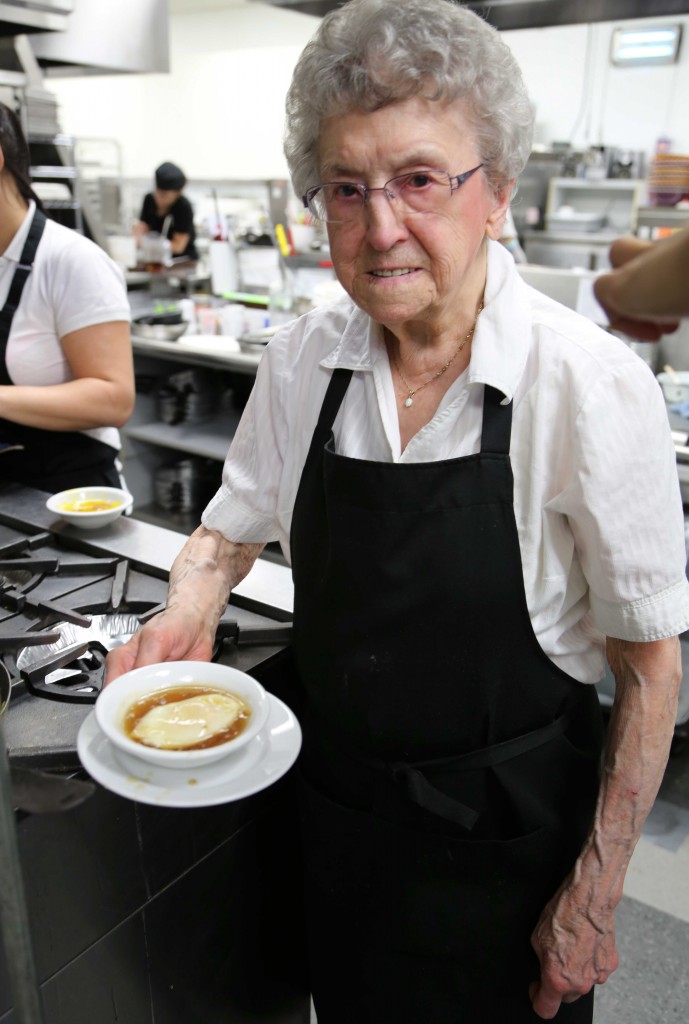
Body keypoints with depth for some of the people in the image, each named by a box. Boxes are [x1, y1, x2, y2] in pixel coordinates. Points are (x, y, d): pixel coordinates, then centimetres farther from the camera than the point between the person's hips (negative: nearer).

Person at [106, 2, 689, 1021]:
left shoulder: (592, 387, -22)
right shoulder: (302, 358, -10)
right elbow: (237, 519, 6)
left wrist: (592, 901, -11)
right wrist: (187, 614, -14)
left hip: (507, 831, -3)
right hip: (335, 810, 4)